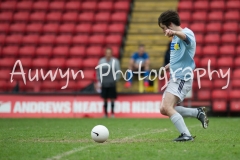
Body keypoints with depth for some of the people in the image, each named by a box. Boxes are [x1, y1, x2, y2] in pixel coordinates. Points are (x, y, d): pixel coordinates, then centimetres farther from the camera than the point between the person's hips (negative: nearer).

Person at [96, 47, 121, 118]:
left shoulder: (115, 61, -1)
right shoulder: (101, 61, 5)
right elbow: (98, 72, 10)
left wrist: (115, 79, -4)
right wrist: (99, 81, 5)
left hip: (112, 83, -2)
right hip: (104, 83, 2)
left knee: (112, 98, 0)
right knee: (105, 99, 6)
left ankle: (112, 113, 8)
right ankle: (105, 113, 14)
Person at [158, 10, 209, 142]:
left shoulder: (187, 32, -12)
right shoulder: (175, 38, 17)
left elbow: (185, 36, -41)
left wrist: (174, 32, -61)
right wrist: (171, 65, 21)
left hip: (182, 78, -10)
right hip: (174, 78, 10)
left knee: (167, 107, -23)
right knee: (164, 110, 8)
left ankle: (186, 135, -22)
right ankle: (198, 113, 17)